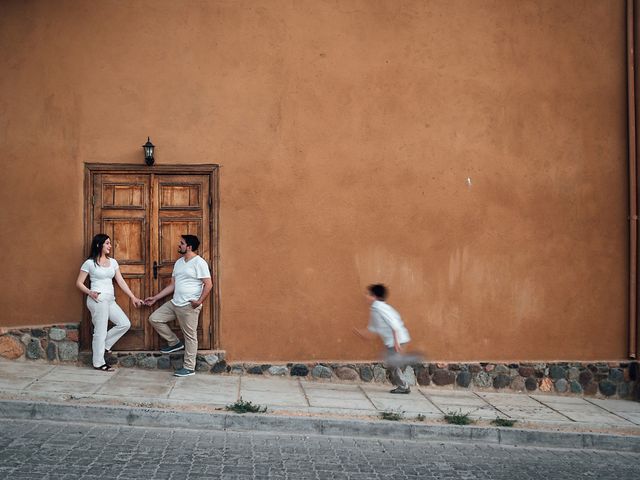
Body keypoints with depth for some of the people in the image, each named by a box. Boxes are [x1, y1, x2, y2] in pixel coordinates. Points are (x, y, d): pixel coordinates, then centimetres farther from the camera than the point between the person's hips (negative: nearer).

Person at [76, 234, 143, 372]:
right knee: (101, 331, -3)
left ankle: (103, 345, 18)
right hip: (98, 300, -7)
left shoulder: (112, 262, 12)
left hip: (110, 300, 7)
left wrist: (133, 297, 8)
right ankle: (98, 363, 9)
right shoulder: (89, 263, -5)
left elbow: (121, 282, 12)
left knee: (125, 324, 3)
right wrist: (90, 292, -18)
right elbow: (79, 283, -1)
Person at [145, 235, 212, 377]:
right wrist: (155, 298, 16)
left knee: (190, 336, -1)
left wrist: (199, 301, -24)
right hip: (174, 303, 9)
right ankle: (174, 343, 18)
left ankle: (189, 367, 7)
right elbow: (172, 285, 18)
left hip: (189, 306, -9)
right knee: (154, 318, 5)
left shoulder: (199, 263, -12)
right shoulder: (179, 262, 14)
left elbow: (208, 284, -16)